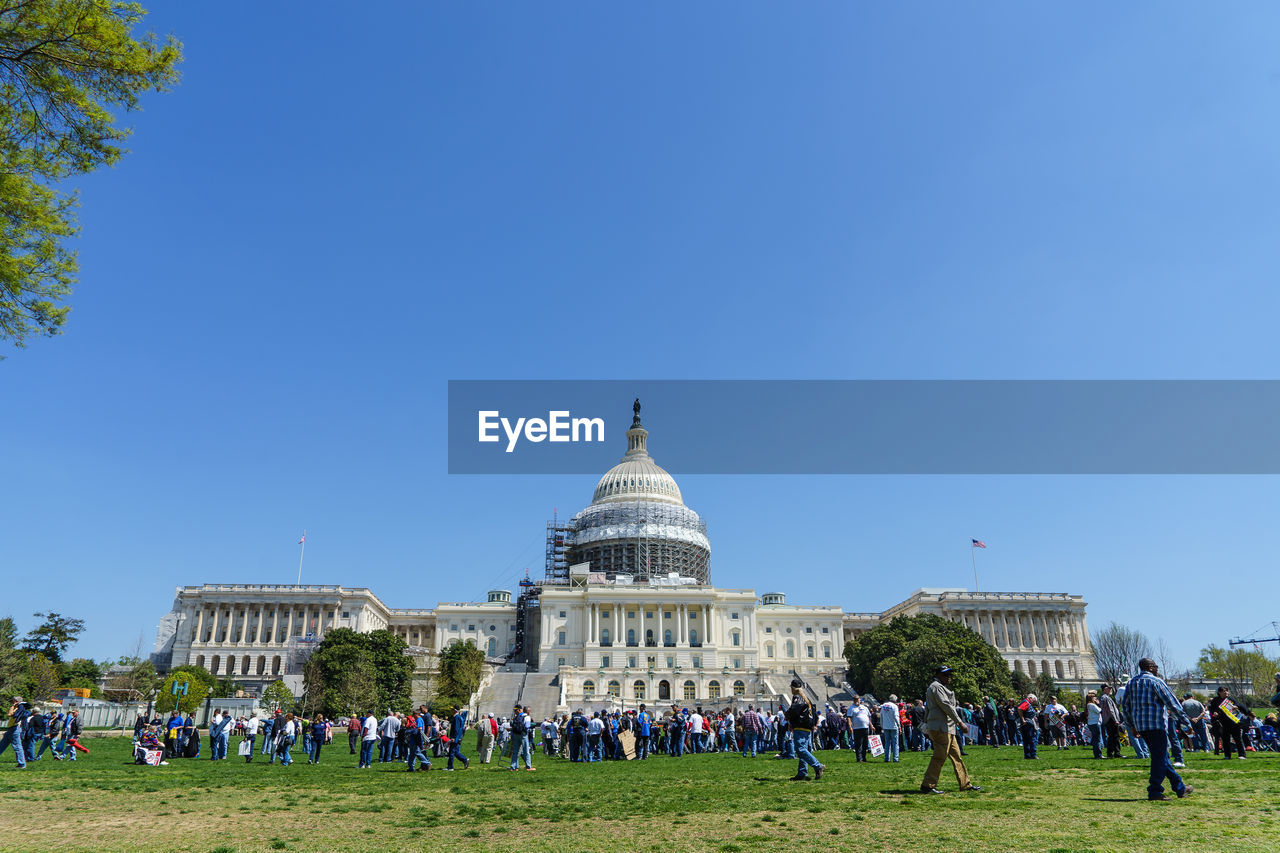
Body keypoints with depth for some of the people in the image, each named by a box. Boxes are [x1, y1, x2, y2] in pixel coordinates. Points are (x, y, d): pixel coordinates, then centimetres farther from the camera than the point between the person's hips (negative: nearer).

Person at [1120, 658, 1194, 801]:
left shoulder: (1131, 683, 15)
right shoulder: (1156, 681, -6)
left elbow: (1126, 706, 17)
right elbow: (1172, 702, -10)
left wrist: (1133, 725, 24)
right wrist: (1186, 722, -6)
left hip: (1140, 726, 7)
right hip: (1156, 725, -7)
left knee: (1162, 756, 17)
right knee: (1160, 757, -3)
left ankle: (1180, 787, 26)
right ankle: (1154, 791, -4)